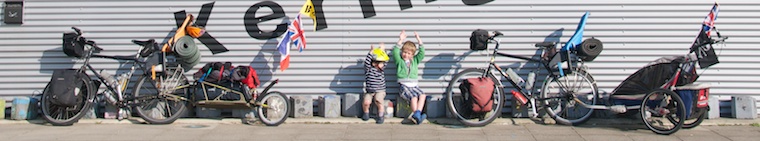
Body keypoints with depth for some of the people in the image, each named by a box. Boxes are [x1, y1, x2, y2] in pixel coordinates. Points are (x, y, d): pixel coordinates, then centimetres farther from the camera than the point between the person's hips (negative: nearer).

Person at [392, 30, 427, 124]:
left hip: (414, 85, 4)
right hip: (403, 86, -4)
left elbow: (422, 52, 7)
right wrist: (401, 41, -16)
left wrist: (419, 40, 1)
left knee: (422, 95, -25)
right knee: (414, 97, -29)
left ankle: (417, 114, -38)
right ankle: (417, 116, -36)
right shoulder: (399, 61, 8)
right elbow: (395, 52, -9)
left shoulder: (415, 60, 18)